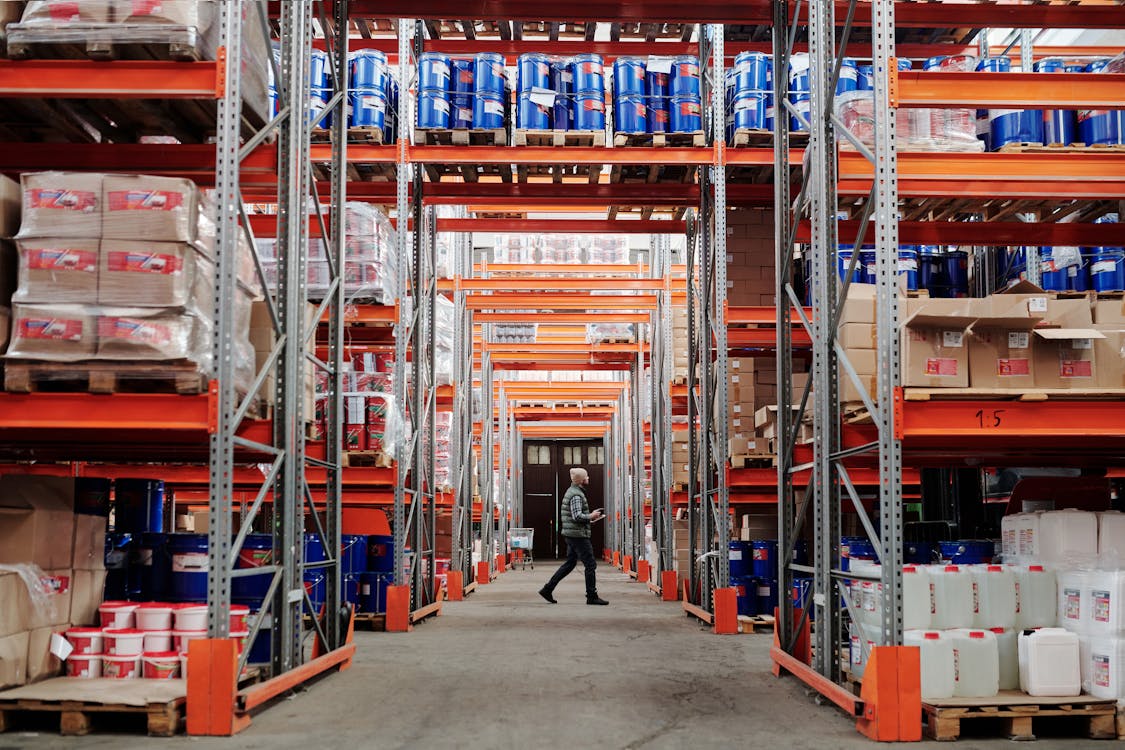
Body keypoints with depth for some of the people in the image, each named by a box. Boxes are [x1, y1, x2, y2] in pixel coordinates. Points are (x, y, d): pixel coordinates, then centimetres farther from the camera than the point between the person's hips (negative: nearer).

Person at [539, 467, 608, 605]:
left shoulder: (572, 492, 17)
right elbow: (577, 516, -25)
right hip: (578, 535, -10)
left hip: (571, 535, 10)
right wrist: (591, 516, -11)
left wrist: (590, 519, 15)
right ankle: (592, 596, 2)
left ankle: (547, 589, 14)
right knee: (590, 565, -3)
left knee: (569, 564, 14)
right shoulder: (576, 495, -16)